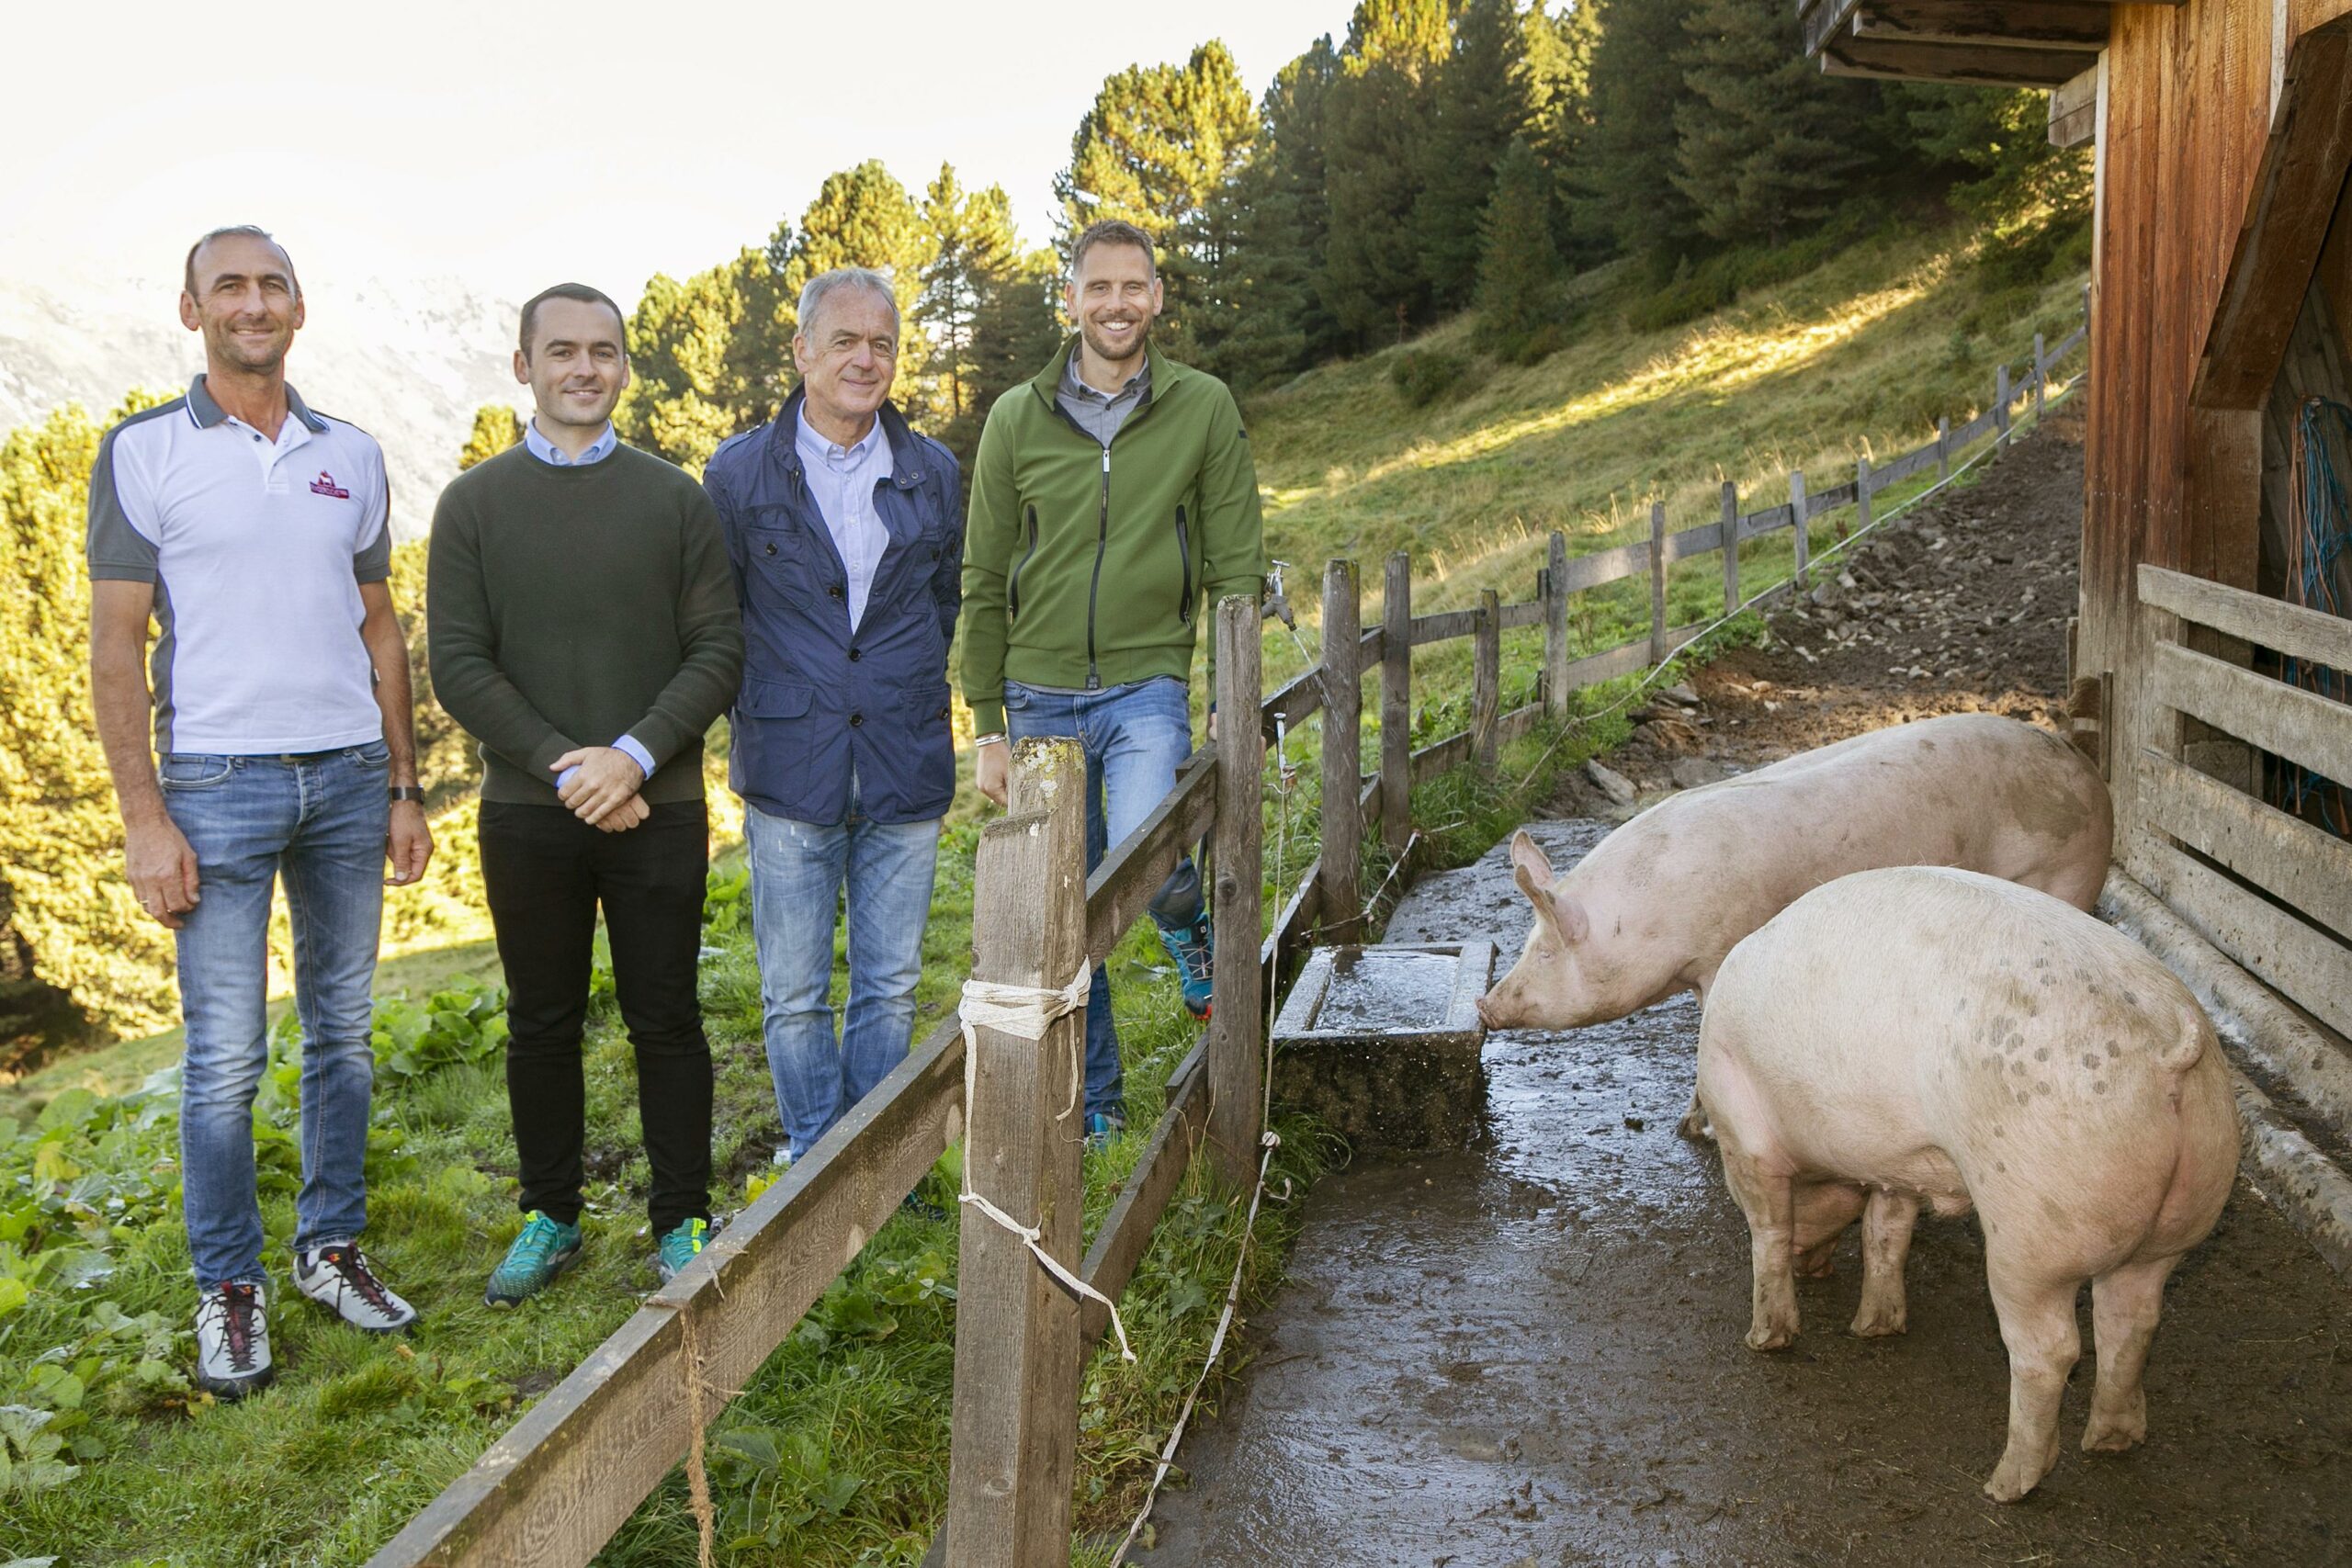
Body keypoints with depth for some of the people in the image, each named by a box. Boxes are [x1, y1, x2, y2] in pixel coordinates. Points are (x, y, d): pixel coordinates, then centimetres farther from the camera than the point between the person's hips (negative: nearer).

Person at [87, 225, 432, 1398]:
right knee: (225, 1056, -1)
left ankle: (331, 1246, 24)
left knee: (343, 1031, 10)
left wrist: (403, 788, 10)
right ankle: (229, 1287, 13)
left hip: (347, 774, 4)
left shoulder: (351, 457, 9)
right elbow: (116, 645, -4)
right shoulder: (143, 454, -2)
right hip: (219, 781, -4)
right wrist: (143, 817, -10)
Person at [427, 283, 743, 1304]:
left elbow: (718, 651, -1)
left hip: (657, 809, 0)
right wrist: (565, 766, -13)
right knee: (542, 1024, 10)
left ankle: (681, 1221, 18)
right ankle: (551, 1218, 25)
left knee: (666, 1020, 6)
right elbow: (457, 663, -3)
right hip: (527, 812, 1)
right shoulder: (475, 503, 4)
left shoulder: (674, 499, 4)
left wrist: (635, 755, -15)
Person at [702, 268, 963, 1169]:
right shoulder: (738, 473, 0)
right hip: (790, 775, -2)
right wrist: (754, 717, 4)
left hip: (905, 773, 2)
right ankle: (813, 1159, 21)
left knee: (890, 987, 10)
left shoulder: (933, 473, 7)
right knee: (794, 994, 5)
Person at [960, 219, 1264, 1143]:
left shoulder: (1203, 409, 0)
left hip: (1147, 688, -2)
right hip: (1040, 698, 2)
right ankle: (1095, 1101, 26)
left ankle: (1191, 922, 11)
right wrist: (987, 728, 2)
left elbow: (1237, 572, 2)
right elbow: (984, 583, 5)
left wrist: (1235, 704, -5)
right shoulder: (1018, 418, 2)